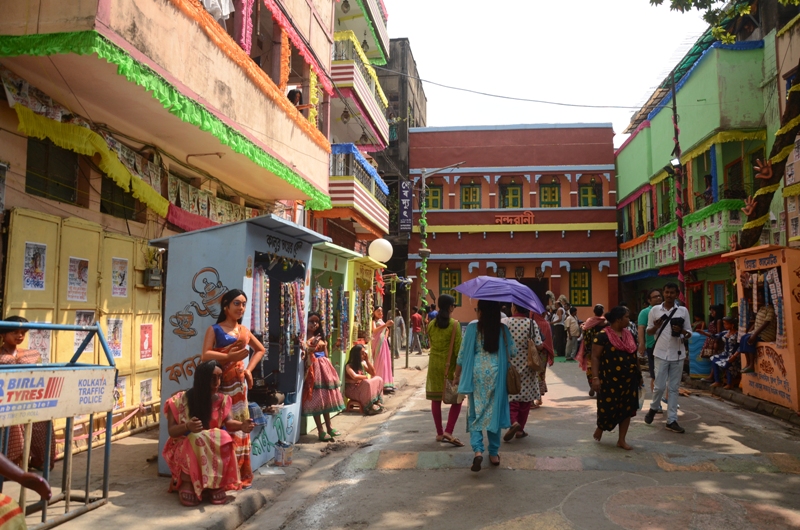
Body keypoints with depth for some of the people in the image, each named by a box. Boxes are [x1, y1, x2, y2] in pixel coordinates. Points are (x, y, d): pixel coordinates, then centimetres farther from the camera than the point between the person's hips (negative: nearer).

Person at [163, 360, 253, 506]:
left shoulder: (222, 400, 0)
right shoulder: (179, 401, -8)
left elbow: (229, 422, -12)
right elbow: (171, 431, -11)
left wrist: (241, 425, -37)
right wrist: (187, 426, -34)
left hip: (215, 449, 2)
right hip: (184, 448, -2)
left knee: (224, 440, -30)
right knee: (194, 442, -36)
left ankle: (216, 484, -20)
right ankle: (186, 484, -21)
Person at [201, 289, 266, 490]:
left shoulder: (244, 330, 13)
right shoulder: (214, 329, -2)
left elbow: (260, 350, 26)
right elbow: (205, 355, -16)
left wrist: (249, 369, 13)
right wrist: (229, 356, -26)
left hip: (238, 383, 5)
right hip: (219, 383, -5)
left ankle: (240, 474, 16)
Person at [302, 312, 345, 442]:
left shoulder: (321, 338, 15)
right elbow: (304, 357, -20)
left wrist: (330, 369, 15)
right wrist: (311, 347, -31)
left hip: (324, 368, 7)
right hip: (313, 368, -7)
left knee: (326, 397, 12)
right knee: (316, 399, -4)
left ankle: (328, 426, 21)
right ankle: (321, 431, 0)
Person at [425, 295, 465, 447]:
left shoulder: (431, 324, 4)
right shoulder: (454, 324, -10)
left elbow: (431, 344, 11)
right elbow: (457, 348, -11)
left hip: (434, 364, 5)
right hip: (449, 365, -4)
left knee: (436, 399, 10)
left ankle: (439, 433, 18)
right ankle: (448, 431, -7)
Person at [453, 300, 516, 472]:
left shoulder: (472, 327, -5)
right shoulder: (502, 329, -1)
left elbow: (463, 353, -2)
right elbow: (513, 351, 2)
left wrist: (457, 375, 7)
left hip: (477, 375, -1)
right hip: (496, 375, 1)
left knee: (475, 413, 6)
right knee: (494, 412, 12)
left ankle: (478, 450, -12)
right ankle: (494, 453, 20)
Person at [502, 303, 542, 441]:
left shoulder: (504, 322, -9)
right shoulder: (532, 323, -8)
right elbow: (539, 346, -12)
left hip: (508, 366, -1)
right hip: (527, 366, 1)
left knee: (510, 396, 8)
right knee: (526, 398, 14)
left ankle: (513, 421, -16)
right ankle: (520, 429, 20)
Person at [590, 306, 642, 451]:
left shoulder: (630, 335, 10)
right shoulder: (603, 335, -10)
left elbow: (634, 356, 18)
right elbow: (595, 357, -11)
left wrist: (638, 374, 16)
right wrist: (595, 377, -17)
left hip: (629, 380, 6)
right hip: (610, 380, -6)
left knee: (627, 409, 6)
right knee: (609, 407, 1)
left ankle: (621, 440, 18)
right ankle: (600, 427, 31)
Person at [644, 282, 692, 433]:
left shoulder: (683, 310, 2)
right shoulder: (655, 310, 1)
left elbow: (689, 333, 6)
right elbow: (649, 332, 6)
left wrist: (681, 331, -17)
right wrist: (656, 326, -15)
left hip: (677, 354, 1)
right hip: (661, 353, -1)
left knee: (674, 388, 6)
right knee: (660, 386, -2)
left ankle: (671, 420, 11)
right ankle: (653, 408, 26)